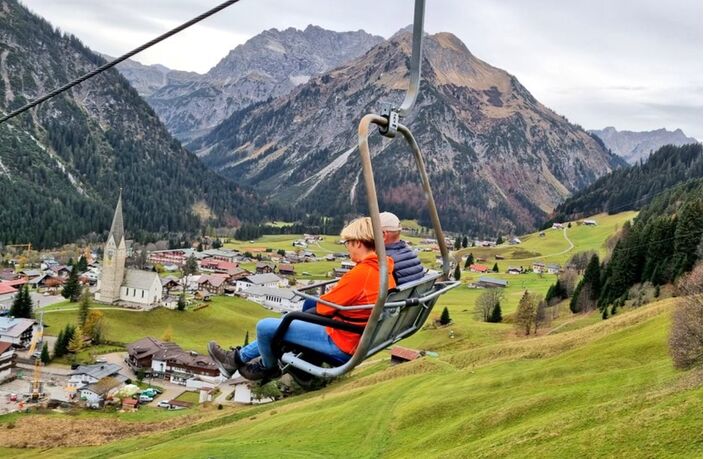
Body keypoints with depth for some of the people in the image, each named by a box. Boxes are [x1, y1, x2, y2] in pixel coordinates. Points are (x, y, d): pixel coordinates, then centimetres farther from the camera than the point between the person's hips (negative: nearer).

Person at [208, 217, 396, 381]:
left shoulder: (361, 273, -24)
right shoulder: (385, 270, 3)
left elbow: (323, 308, -17)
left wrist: (322, 300, 4)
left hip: (339, 344, -10)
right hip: (356, 340, 10)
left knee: (265, 327, -5)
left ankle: (269, 368, 24)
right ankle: (238, 357, 32)